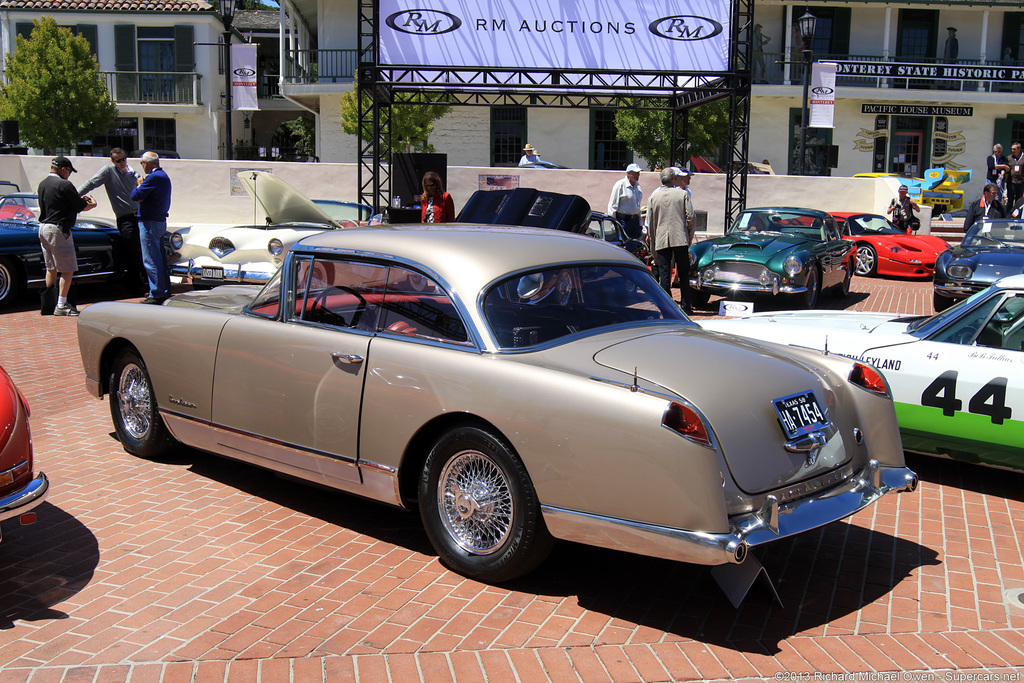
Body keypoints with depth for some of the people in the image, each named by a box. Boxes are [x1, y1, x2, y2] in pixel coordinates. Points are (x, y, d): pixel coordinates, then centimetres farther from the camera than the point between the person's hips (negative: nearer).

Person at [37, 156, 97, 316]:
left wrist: (80, 200, 22)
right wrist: (92, 204, 12)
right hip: (58, 230, -9)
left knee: (51, 269, 17)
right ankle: (61, 305, -4)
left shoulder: (42, 184, 13)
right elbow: (81, 207, -9)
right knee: (67, 270, -3)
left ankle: (47, 304, 20)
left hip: (43, 228, 9)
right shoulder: (64, 185, -13)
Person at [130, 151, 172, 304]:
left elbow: (135, 196, -16)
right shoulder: (164, 176, 16)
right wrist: (141, 186, -5)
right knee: (160, 259, 14)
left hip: (150, 222, -10)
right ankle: (165, 291, 18)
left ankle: (156, 294, -4)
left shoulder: (153, 177, -16)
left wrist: (138, 186, 3)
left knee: (151, 260, -6)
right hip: (161, 221, 10)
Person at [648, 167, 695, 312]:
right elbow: (690, 218, -4)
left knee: (664, 274, 3)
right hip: (680, 239, -1)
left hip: (661, 240, 1)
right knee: (684, 273, 6)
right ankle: (685, 306, 7)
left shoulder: (653, 197, 6)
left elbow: (650, 224, 8)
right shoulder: (683, 194, -1)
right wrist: (690, 236, 10)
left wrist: (654, 240, 18)